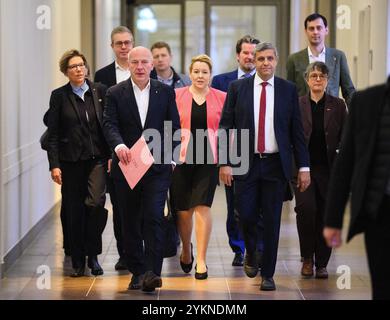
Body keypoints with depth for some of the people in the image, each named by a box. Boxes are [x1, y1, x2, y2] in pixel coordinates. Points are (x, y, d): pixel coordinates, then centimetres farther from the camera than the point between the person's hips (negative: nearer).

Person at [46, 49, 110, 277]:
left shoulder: (100, 91, 4)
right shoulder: (59, 96, 2)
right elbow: (53, 134, 0)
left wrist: (112, 155, -2)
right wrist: (54, 165, -6)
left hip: (97, 158, 0)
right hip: (71, 161, 0)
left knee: (96, 203, -16)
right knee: (74, 211, 4)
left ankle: (93, 255, 0)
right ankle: (78, 261, 15)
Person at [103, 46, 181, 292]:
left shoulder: (166, 92, 6)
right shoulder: (115, 93, 4)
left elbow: (174, 126, 6)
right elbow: (110, 124, -7)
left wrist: (169, 154, -6)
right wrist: (119, 145, -26)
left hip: (157, 166, -1)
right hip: (126, 166, 1)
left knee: (154, 218, -12)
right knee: (130, 223, 7)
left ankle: (152, 272, -13)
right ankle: (137, 273, 16)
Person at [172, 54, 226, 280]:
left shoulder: (221, 97, 5)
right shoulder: (177, 96, 4)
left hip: (209, 160, -1)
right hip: (182, 159, 1)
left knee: (202, 207, -11)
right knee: (183, 210, 6)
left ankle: (201, 260, -6)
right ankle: (186, 250, 32)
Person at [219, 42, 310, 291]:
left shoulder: (288, 90, 4)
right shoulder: (237, 88, 3)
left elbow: (297, 130, 4)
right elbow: (226, 126, 2)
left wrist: (304, 166, 0)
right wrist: (225, 162, -6)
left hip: (276, 165, 0)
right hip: (246, 162, 0)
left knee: (272, 221, 2)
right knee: (246, 215, -1)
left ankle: (268, 274, 14)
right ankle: (251, 254, 30)